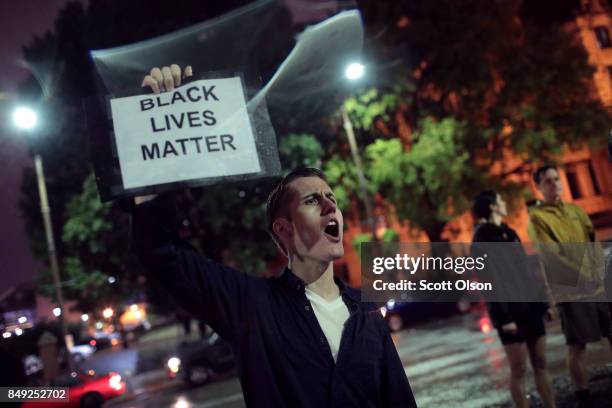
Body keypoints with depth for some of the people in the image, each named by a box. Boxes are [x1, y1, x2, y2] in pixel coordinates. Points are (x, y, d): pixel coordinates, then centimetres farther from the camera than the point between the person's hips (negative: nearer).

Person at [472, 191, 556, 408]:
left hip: (529, 306, 7)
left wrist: (543, 302, 13)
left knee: (540, 364, 9)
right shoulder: (482, 238, -8)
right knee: (519, 370, -1)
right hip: (510, 310, -7)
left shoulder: (509, 232, 14)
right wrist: (504, 317, -18)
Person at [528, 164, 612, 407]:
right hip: (569, 291, -5)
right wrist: (584, 275, -17)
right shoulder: (537, 217, -6)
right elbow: (551, 256, -13)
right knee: (577, 346, -2)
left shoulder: (575, 210, 14)